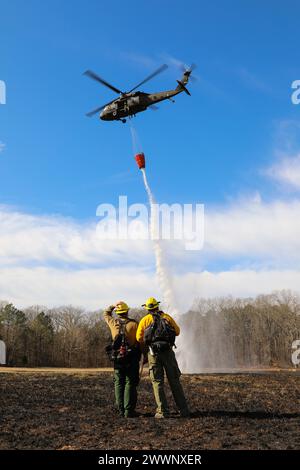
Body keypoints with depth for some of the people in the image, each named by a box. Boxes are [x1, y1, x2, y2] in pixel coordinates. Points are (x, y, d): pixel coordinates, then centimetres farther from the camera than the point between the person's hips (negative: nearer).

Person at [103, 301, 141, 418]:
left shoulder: (113, 323, 3)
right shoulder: (134, 324, -6)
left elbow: (106, 314, 25)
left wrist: (112, 306, 30)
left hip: (117, 357, 3)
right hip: (132, 358, -3)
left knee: (119, 383, 10)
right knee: (130, 383, 2)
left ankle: (121, 410, 9)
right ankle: (129, 410, -2)